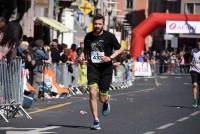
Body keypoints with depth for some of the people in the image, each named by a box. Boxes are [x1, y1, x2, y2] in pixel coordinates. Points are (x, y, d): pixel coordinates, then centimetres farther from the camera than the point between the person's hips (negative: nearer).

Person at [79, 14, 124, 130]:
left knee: (102, 99, 4)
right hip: (92, 68, 2)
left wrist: (110, 57, -12)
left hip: (106, 69, -2)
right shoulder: (88, 37, 6)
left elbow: (120, 49, 4)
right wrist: (83, 57, 0)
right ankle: (96, 121, -10)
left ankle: (107, 100, 44)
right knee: (92, 93, -18)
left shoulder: (109, 36, -4)